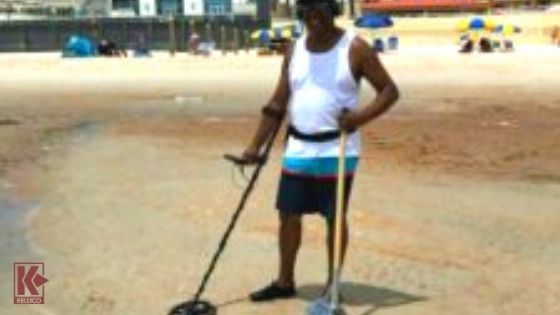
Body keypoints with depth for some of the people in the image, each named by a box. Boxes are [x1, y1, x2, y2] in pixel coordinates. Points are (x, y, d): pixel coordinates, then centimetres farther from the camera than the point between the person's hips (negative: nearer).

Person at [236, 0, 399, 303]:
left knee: (335, 218, 4)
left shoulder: (354, 48, -7)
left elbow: (389, 90, -6)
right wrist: (255, 146, 6)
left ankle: (332, 286, 18)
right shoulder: (294, 50, 6)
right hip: (297, 149, 5)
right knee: (288, 213, 9)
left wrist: (362, 116, -23)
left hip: (337, 151, -5)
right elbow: (278, 103, 10)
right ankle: (284, 281, 25)